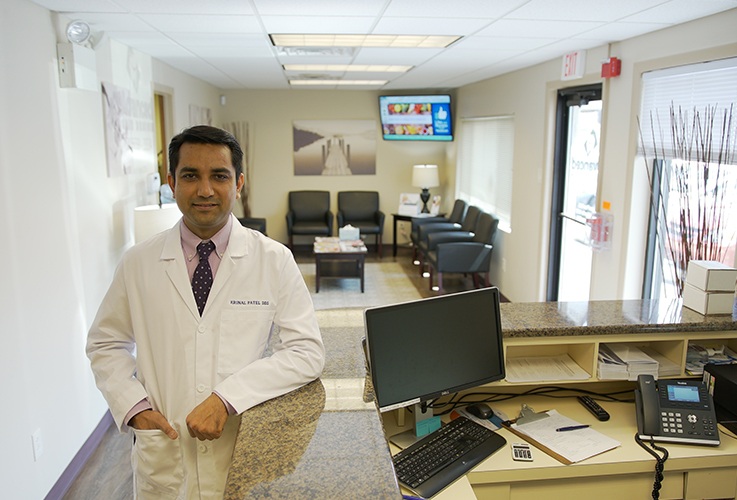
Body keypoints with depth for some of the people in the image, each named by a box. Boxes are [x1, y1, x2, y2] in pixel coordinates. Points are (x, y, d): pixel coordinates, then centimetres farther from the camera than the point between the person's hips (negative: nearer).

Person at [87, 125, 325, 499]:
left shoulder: (275, 260, -9)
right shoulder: (137, 264, -2)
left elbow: (307, 352, -12)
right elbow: (106, 345, 9)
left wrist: (227, 398, -21)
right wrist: (134, 407, -7)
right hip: (164, 455, 2)